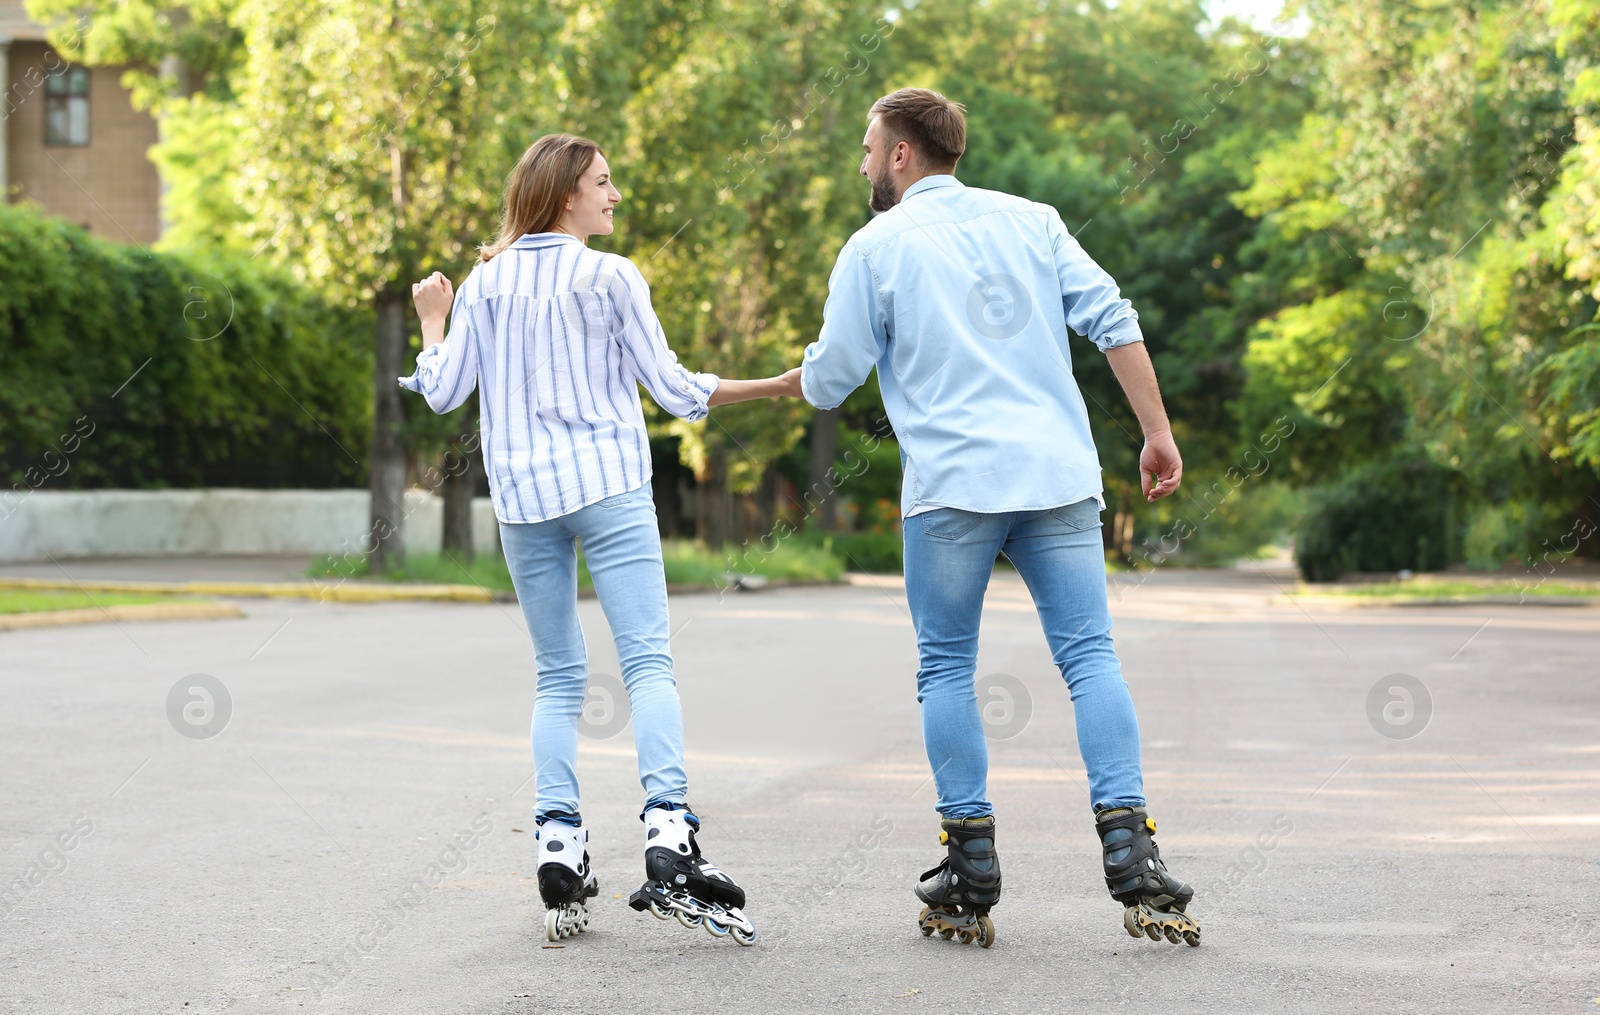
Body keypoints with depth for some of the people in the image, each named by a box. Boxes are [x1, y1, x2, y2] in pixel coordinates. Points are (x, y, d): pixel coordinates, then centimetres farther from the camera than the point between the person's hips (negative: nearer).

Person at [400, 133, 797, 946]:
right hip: (608, 484, -4)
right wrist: (776, 387, 5)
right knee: (648, 660, -10)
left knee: (558, 677, 11)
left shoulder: (484, 284, 9)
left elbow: (443, 393, 10)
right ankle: (667, 834, -25)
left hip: (522, 496, 4)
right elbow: (672, 389, -2)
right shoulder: (610, 277, -2)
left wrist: (433, 321, 27)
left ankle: (558, 846, 0)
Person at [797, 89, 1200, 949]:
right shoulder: (1030, 221, 14)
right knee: (1090, 657, 1)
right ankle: (1132, 860, -11)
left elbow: (830, 382, 7)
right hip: (1059, 474, 3)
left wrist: (806, 371, 30)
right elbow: (1114, 323, 5)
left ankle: (971, 877, 5)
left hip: (952, 486, -2)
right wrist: (1158, 434, 8)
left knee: (947, 669, 8)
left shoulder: (875, 247, 5)